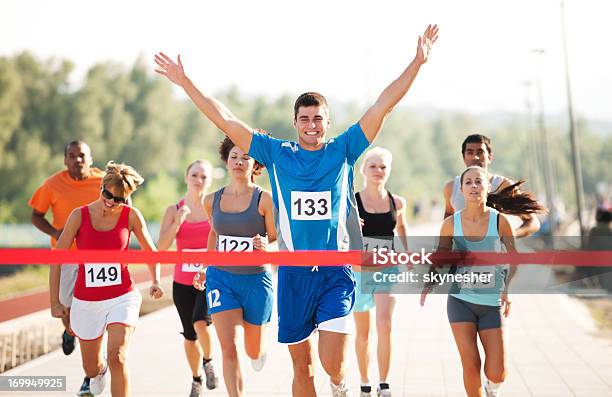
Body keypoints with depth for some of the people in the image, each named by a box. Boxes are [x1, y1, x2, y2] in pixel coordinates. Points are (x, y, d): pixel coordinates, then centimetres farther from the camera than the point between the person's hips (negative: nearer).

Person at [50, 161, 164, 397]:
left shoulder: (131, 215, -5)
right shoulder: (80, 215, -6)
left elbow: (151, 252, 9)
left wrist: (155, 282, -7)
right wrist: (55, 301, -1)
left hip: (122, 297, -2)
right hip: (86, 301, 2)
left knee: (117, 357, -23)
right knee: (91, 368, 16)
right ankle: (98, 372, 55)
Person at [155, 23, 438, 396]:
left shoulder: (343, 150, 3)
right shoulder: (277, 154, 5)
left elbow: (383, 106, -2)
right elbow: (226, 120, 3)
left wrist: (418, 62, -6)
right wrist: (186, 82, 0)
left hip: (336, 271, -2)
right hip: (294, 273, 2)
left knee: (333, 362, -14)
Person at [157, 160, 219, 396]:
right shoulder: (174, 210, 2)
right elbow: (161, 247, -9)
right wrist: (178, 221, -19)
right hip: (183, 283, 2)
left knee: (200, 322, -25)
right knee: (190, 335, 11)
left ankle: (208, 362, 3)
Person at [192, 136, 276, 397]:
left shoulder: (264, 199, -9)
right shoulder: (212, 201, 2)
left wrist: (266, 246, -27)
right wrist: (204, 268, 21)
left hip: (256, 280, -2)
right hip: (220, 277, 2)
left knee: (254, 351, 14)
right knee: (228, 347, -12)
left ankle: (259, 351, 51)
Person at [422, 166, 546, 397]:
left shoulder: (500, 221, -8)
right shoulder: (451, 223, -5)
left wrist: (507, 289, -7)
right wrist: (429, 283, -7)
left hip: (492, 303, 0)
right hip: (460, 300, 0)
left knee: (496, 374, -3)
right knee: (471, 365, -8)